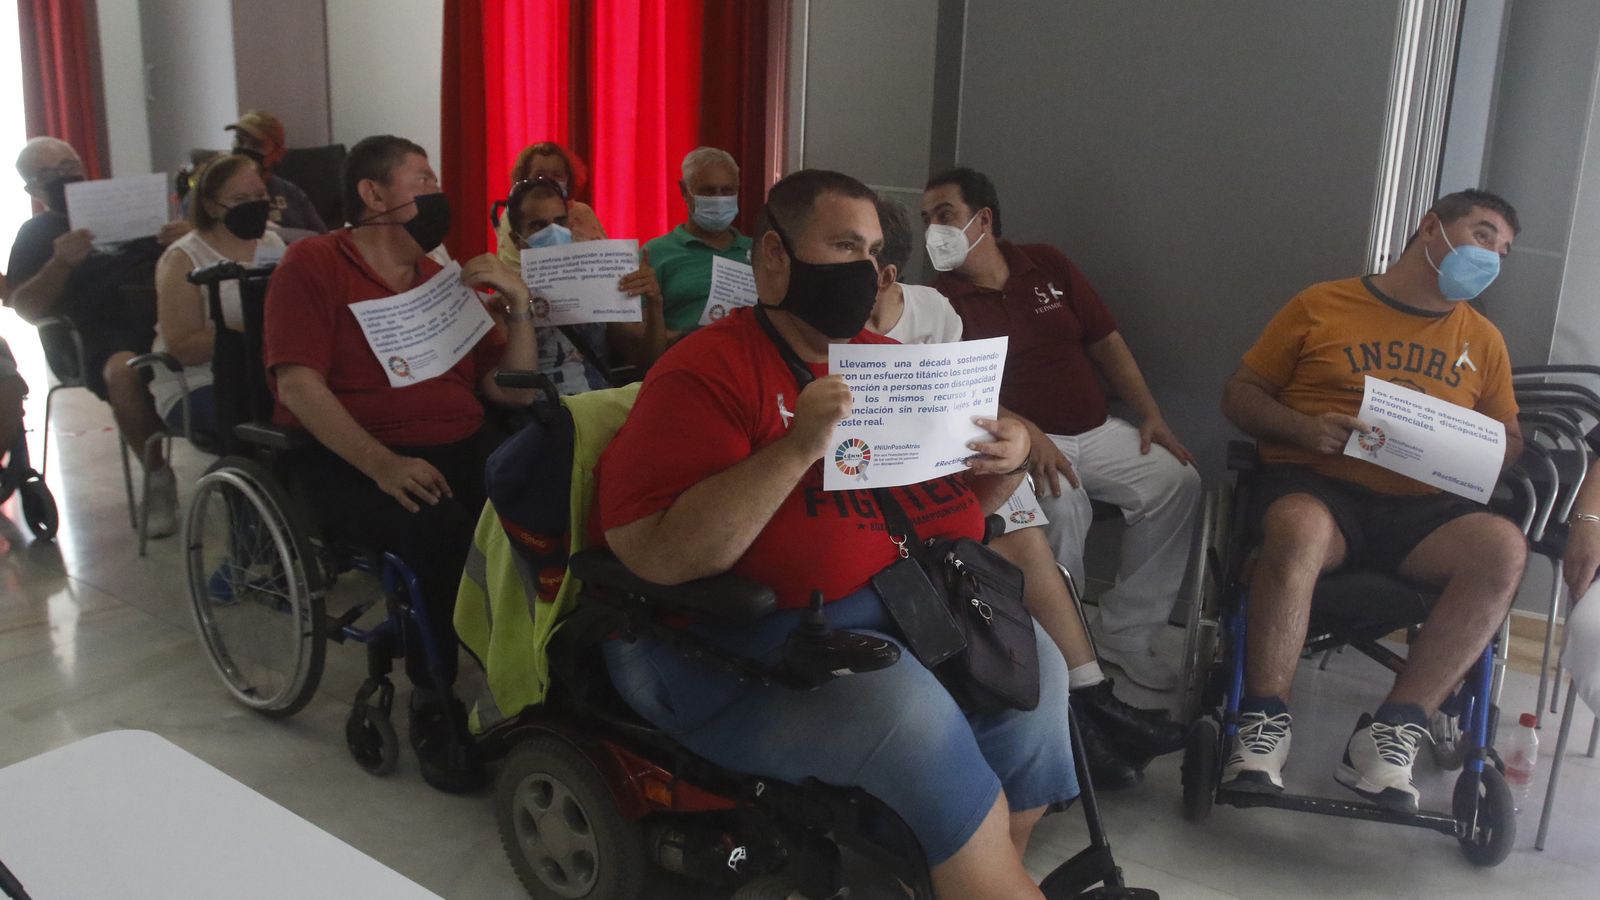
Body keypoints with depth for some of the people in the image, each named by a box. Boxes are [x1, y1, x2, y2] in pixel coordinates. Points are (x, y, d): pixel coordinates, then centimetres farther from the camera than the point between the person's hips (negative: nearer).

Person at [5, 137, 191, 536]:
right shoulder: (36, 234, 18)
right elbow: (25, 309, 6)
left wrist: (183, 241, 0)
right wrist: (60, 263, -10)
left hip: (157, 316, 2)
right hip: (95, 336, -2)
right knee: (123, 370, -40)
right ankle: (157, 478, -24)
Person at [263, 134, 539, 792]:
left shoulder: (448, 281, 19)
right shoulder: (313, 265, 5)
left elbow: (512, 392, 15)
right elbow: (298, 382, -9)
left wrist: (518, 307, -1)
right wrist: (382, 464, -23)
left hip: (461, 448, 5)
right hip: (348, 460, -4)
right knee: (442, 529, -35)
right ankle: (434, 707, -14)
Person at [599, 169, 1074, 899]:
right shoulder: (705, 371, -10)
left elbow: (957, 503, 23)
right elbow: (656, 556, -21)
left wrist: (1007, 461, 0)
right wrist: (797, 449, -28)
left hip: (913, 607, 8)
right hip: (745, 644, -7)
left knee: (1032, 664, -11)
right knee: (910, 714, -28)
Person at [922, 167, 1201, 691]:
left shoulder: (1047, 265, 10)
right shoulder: (942, 299, -2)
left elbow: (1106, 342, 13)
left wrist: (1152, 416, 4)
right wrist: (1029, 434, -26)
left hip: (1096, 430, 5)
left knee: (1177, 481, -16)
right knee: (1062, 504, -34)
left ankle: (1125, 636, -5)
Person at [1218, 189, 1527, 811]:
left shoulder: (1482, 339, 21)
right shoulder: (1322, 305, 10)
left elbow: (1511, 439, 24)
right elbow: (1239, 395, 10)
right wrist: (1305, 428, -11)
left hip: (1419, 510, 4)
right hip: (1313, 485, -3)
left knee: (1504, 548, -28)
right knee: (1299, 529, -39)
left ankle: (1394, 731, -25)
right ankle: (1264, 728, -26)